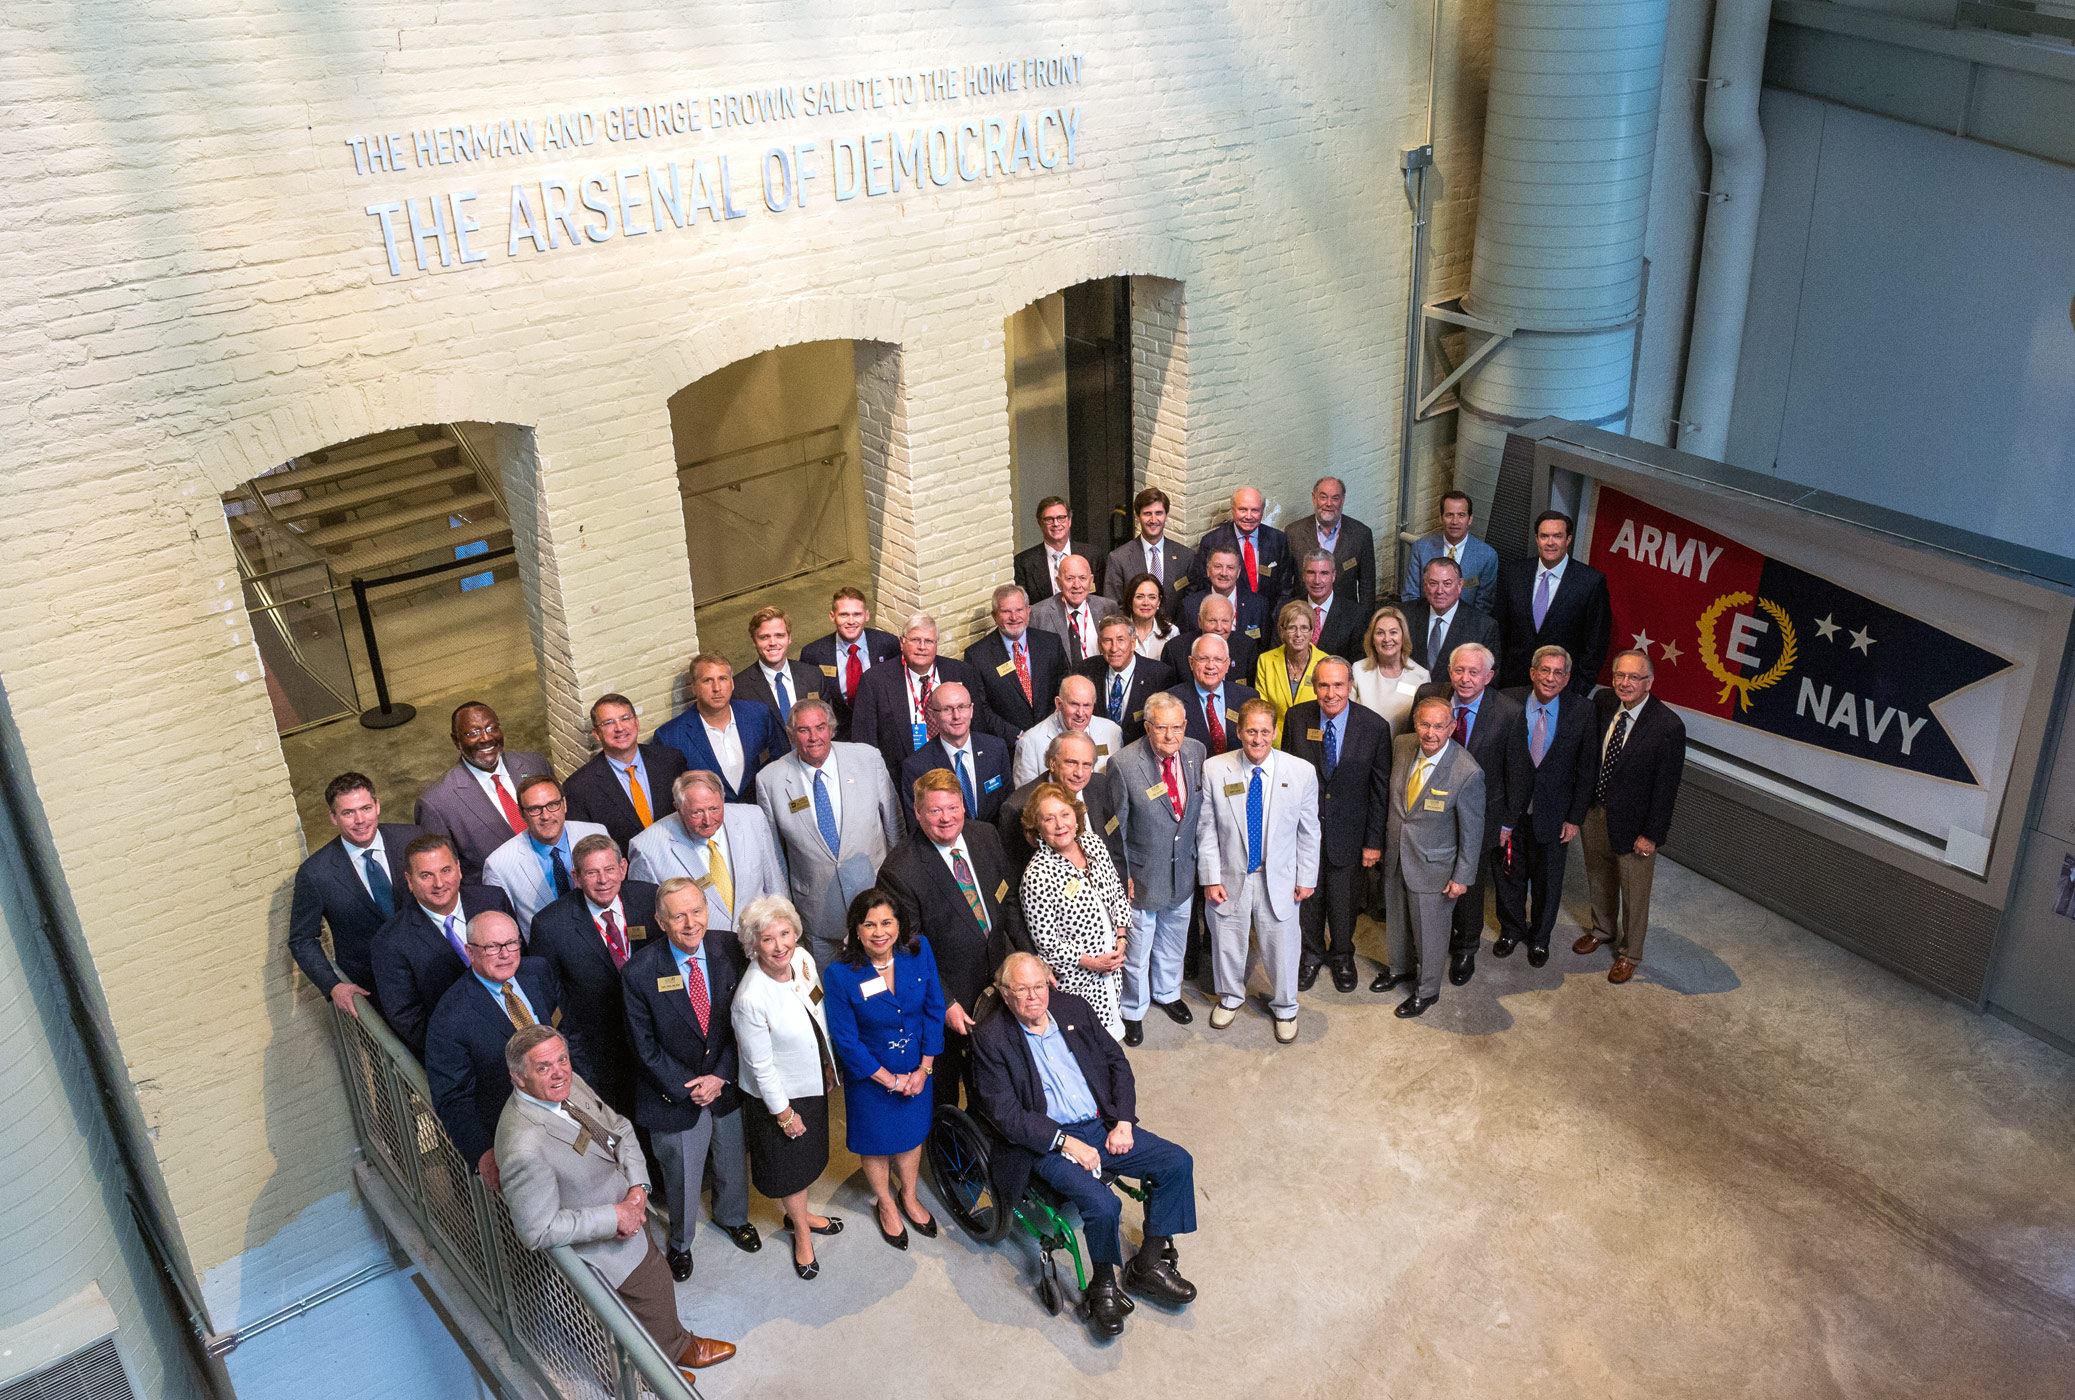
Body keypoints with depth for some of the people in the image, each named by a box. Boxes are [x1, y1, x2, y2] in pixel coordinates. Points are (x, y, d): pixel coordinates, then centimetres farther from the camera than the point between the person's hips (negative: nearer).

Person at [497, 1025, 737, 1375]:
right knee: (654, 1291, 10)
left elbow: (620, 1129, 2)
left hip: (628, 1211, 8)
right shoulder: (524, 1147, -37)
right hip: (602, 1243, -7)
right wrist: (613, 1217, -26)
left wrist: (638, 1186, -13)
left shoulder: (571, 1085, -12)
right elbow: (537, 1231, -30)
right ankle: (675, 1351, 40)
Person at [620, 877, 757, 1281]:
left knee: (733, 1160, 25)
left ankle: (733, 1218, 56)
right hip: (675, 1094, -3)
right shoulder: (639, 972, -23)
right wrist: (687, 1086, -15)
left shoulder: (729, 950, -15)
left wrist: (721, 1076, -14)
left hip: (727, 1082, 3)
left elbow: (741, 1020, -6)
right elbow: (644, 1046, -14)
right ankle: (680, 1241, 48)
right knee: (681, 1177, 18)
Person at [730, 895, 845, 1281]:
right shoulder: (750, 999, -36)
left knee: (808, 1155, 28)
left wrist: (828, 1063, 13)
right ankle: (801, 1231, 46)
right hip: (778, 1094, -6)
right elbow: (761, 1067, -23)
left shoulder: (803, 959, -16)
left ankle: (799, 1214, 55)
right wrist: (785, 1114, -13)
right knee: (789, 1164, 20)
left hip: (813, 1081, 6)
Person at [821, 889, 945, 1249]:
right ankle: (887, 1205, 47)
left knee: (912, 1134, 23)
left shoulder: (919, 952, -17)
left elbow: (934, 1010, -6)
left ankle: (909, 1198, 50)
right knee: (877, 1143, 19)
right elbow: (845, 1039, -18)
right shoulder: (840, 975, -26)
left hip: (918, 1071, 3)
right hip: (870, 1076, -3)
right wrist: (889, 1079, -14)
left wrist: (924, 1069, -9)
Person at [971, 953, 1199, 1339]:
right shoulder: (990, 1039, -9)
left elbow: (1116, 1063, 12)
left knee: (1177, 1163, -6)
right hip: (1048, 1143, -6)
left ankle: (1148, 1265, 7)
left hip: (1104, 1126, 6)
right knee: (1102, 1204, -29)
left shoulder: (1073, 1008, 6)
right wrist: (1066, 1142, -19)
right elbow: (1006, 1114, -13)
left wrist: (1123, 1122, -1)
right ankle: (1104, 1285, 0)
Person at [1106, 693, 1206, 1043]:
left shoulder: (1196, 752, -9)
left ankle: (1167, 993, 52)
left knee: (1174, 939, 26)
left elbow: (1201, 809, 5)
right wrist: (1122, 875, -10)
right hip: (1142, 875, -4)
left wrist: (1200, 859, 7)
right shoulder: (1124, 764, -24)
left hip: (1183, 869, 5)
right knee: (1136, 947, 13)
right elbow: (1115, 826, -14)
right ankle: (1132, 1009, 38)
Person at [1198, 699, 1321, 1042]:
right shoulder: (1214, 769, -13)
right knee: (1228, 943, 20)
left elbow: (1309, 831, -1)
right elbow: (1207, 829, -5)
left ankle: (1284, 1007, 43)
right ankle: (1231, 997, 49)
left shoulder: (1302, 773, -13)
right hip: (1229, 877, 0)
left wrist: (1306, 878, 1)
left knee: (1282, 947, 15)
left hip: (1279, 879, 0)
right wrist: (1210, 878, -6)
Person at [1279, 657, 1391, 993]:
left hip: (1347, 831, -1)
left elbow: (1380, 789, -8)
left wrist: (1374, 841, -6)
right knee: (1307, 894, 18)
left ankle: (1342, 955, 44)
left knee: (1344, 899, 17)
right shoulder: (1296, 718, -11)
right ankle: (1312, 953, 44)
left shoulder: (1375, 726, -14)